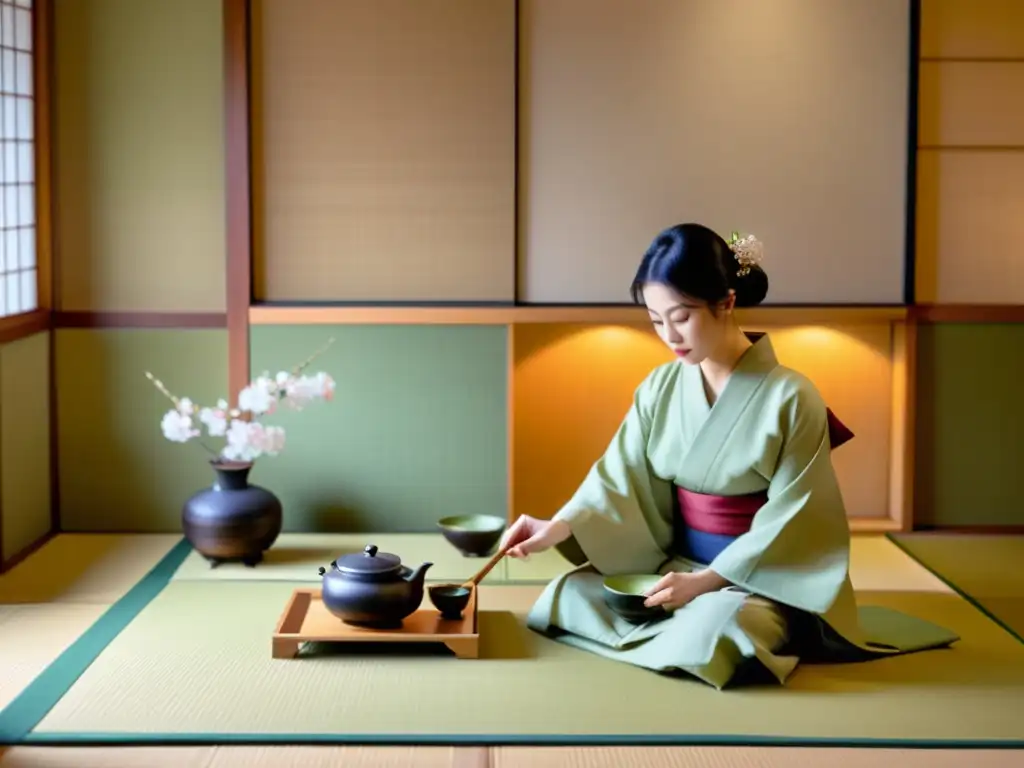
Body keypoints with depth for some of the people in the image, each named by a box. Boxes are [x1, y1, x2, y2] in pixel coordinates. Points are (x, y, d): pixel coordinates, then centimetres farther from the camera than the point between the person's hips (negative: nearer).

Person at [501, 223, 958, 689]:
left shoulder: (790, 397, -15)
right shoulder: (660, 388, 1)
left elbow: (789, 522, -15)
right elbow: (620, 479, -2)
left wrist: (706, 581, -21)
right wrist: (558, 527, -21)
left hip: (760, 580, -5)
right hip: (675, 564, 6)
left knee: (714, 631, -37)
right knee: (570, 595, -15)